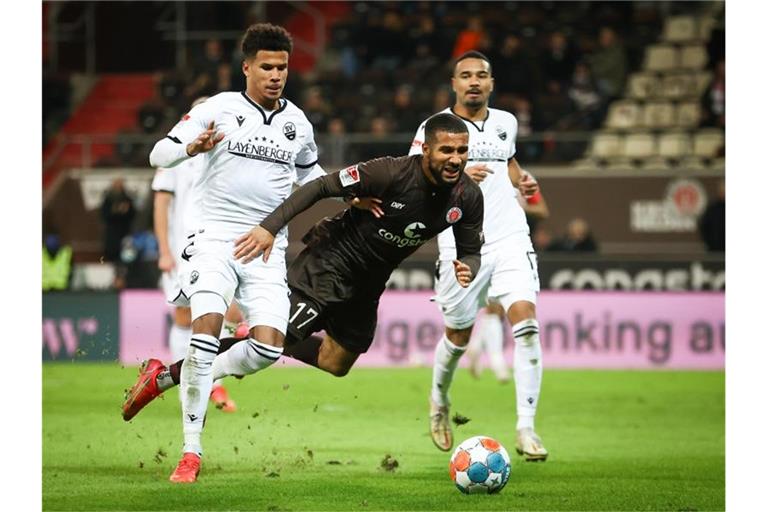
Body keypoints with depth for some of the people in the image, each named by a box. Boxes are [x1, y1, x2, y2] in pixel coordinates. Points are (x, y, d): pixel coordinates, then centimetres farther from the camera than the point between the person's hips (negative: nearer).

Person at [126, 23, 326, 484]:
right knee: (207, 327, -24)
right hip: (217, 238, -4)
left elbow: (309, 171, 31)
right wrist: (192, 148, -24)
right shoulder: (219, 110, -1)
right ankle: (191, 454, -16)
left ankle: (165, 375, 13)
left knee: (268, 348, -12)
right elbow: (158, 155, -3)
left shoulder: (297, 122, 12)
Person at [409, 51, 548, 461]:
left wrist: (521, 179, 10)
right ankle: (439, 402, 41)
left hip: (510, 238, 3)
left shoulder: (505, 123, 12)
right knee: (459, 335, 8)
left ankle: (526, 428, -16)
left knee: (525, 320, -16)